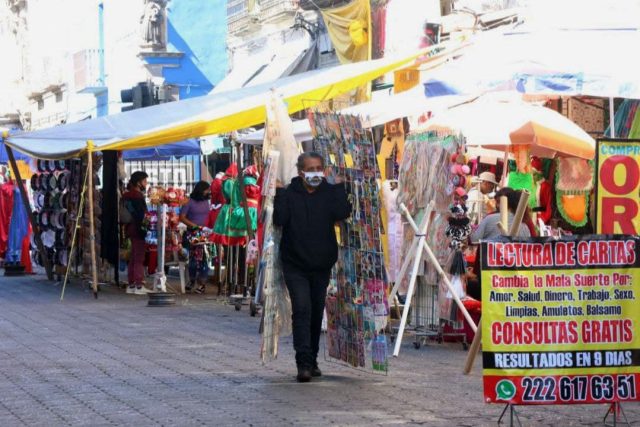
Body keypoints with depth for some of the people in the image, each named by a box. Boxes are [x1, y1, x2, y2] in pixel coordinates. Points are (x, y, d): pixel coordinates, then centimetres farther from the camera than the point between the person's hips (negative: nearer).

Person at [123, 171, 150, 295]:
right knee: (139, 258, -7)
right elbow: (140, 215, -21)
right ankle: (139, 286, -8)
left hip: (131, 229, 10)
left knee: (133, 258, 14)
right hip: (138, 229, -10)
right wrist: (143, 229, -18)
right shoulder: (138, 196, -15)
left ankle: (131, 285, 17)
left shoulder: (128, 195, 15)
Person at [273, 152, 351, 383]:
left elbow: (343, 213, -15)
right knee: (302, 309, -17)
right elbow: (279, 219, -16)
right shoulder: (290, 193, -3)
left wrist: (338, 187, -11)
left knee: (317, 313, 12)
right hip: (295, 266, -3)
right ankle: (303, 363, -22)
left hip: (322, 265, 3)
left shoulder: (329, 193, 3)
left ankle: (311, 362, 24)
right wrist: (280, 194, -17)